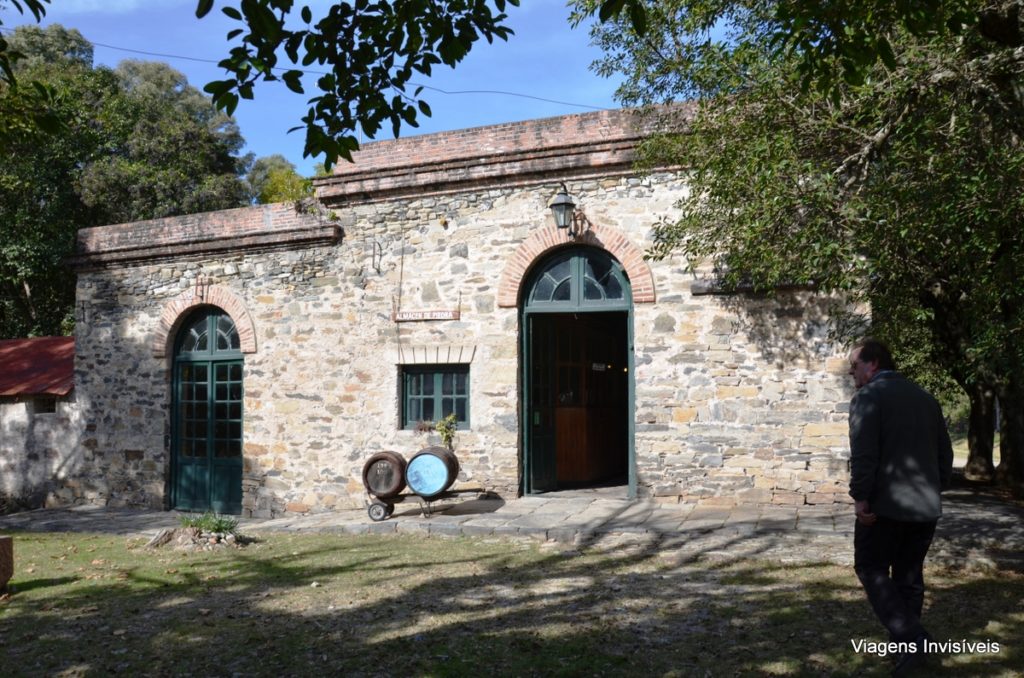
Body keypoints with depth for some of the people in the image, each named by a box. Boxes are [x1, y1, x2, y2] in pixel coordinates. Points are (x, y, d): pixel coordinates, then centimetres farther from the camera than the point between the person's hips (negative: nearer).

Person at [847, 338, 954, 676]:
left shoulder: (868, 397, -10)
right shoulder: (926, 397, 14)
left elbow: (863, 453, -20)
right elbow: (945, 453, 17)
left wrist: (861, 497, -14)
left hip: (886, 504, -7)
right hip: (926, 506, 7)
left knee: (872, 570, 4)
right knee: (909, 574, 15)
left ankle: (910, 638, -8)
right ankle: (910, 644, 19)